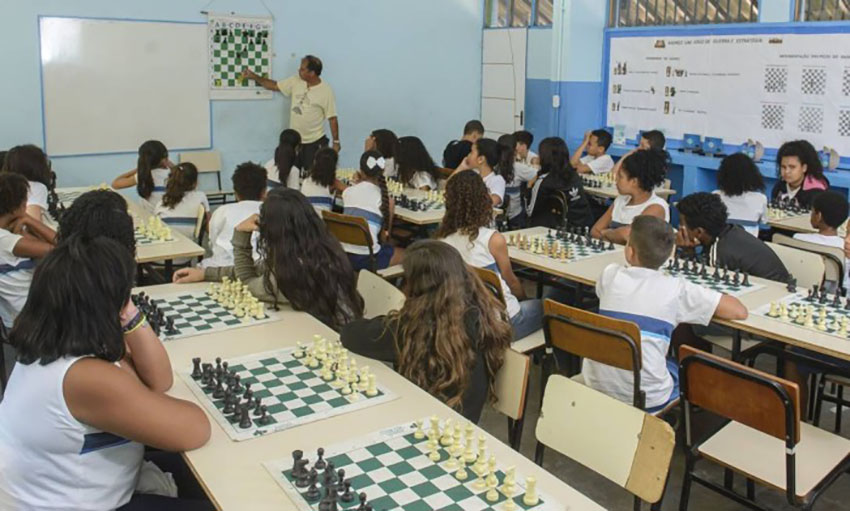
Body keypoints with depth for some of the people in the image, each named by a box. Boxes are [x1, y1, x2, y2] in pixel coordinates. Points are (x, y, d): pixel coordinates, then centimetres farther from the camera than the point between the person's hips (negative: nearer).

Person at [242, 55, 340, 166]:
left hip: (315, 142, -5)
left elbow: (332, 118, -12)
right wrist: (254, 76, 0)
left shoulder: (326, 91, -16)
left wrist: (336, 142, -9)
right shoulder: (295, 81, -2)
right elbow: (274, 86, 9)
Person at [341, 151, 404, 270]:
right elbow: (384, 238, 3)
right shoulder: (387, 199, -3)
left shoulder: (347, 192, 5)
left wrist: (358, 185, 26)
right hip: (366, 259, -4)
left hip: (342, 255, 4)